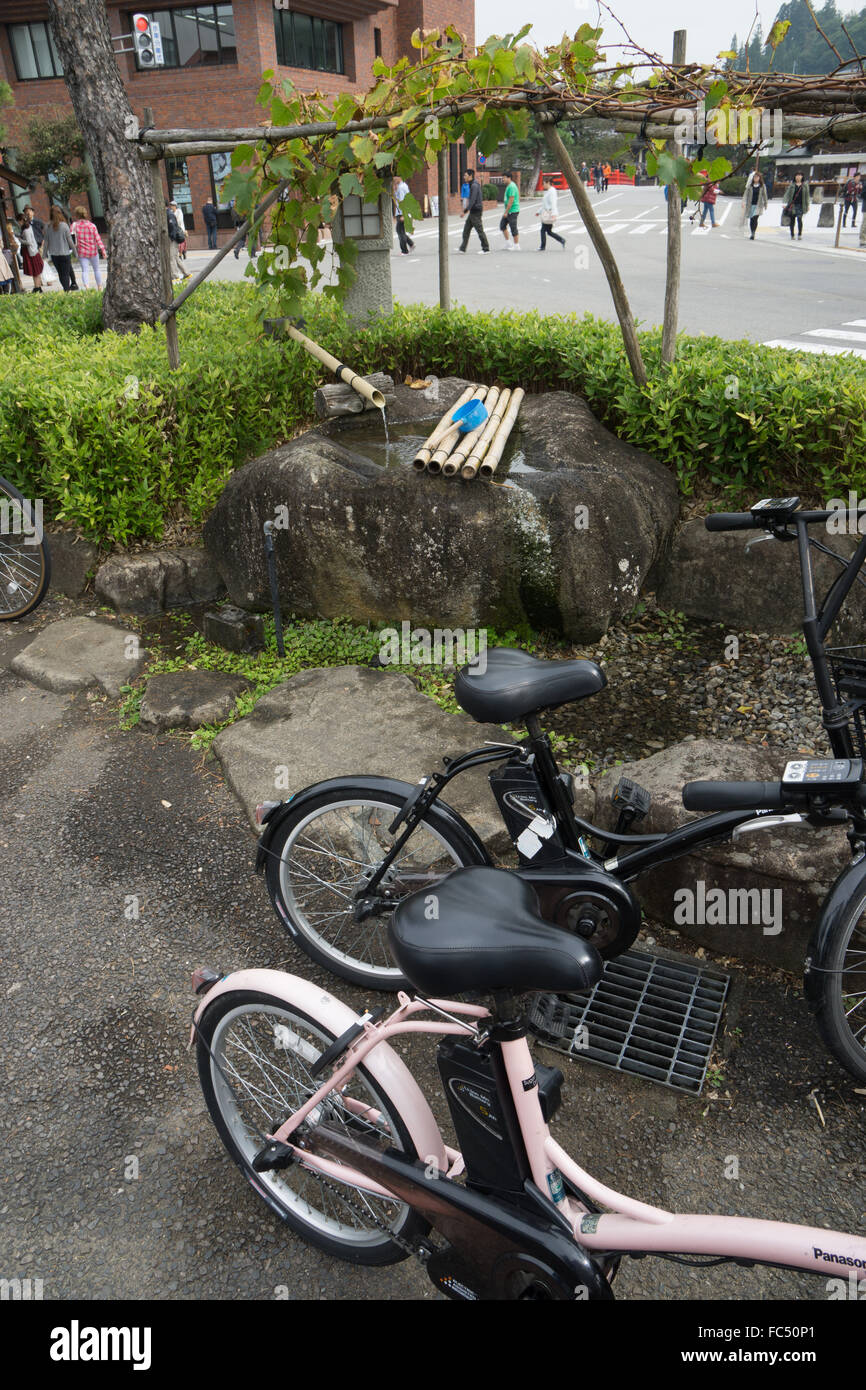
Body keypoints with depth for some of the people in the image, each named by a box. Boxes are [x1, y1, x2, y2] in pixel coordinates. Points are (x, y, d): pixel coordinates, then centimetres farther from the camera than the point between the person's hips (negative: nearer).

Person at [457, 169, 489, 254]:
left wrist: (465, 211, -26)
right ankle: (462, 248, 13)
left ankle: (485, 248, 1)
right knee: (466, 228, 11)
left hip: (476, 211, -10)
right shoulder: (473, 184, 14)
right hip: (472, 211, 10)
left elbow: (472, 200, -25)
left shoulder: (474, 185, -17)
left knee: (479, 229, -5)